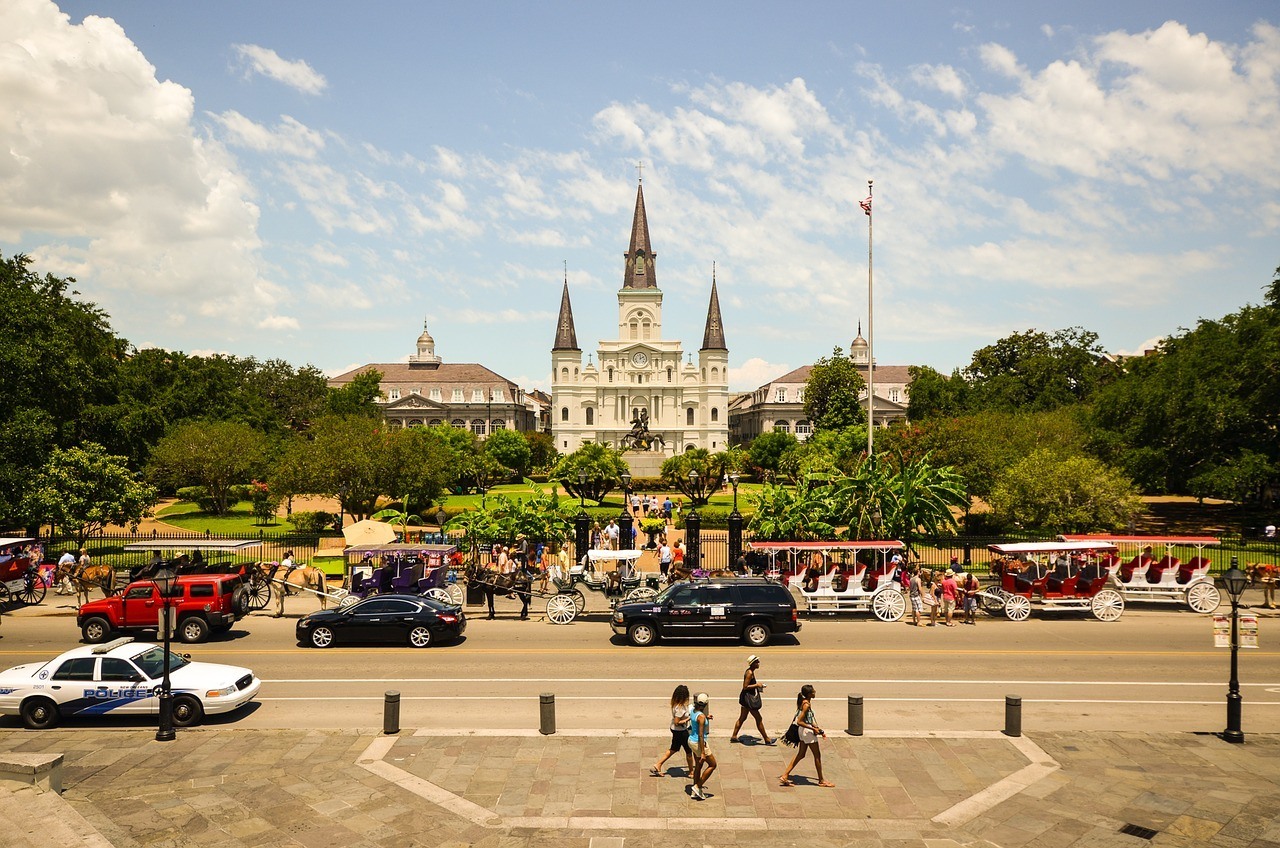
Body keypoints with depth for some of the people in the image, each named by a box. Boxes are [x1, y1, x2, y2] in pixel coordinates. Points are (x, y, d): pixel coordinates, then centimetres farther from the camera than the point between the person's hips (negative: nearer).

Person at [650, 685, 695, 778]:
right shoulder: (680, 708, -31)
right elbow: (677, 722, -28)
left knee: (673, 749, 24)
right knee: (689, 751, 12)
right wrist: (688, 719, -22)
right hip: (681, 731, -9)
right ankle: (691, 772, 30)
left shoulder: (675, 703, -4)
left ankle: (657, 766, 27)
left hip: (675, 730, 9)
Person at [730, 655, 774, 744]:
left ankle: (734, 736, 24)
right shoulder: (750, 673, -21)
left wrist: (757, 684, 9)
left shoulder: (750, 671, 9)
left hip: (748, 697, 10)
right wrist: (756, 685, -17)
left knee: (742, 718, 17)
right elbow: (745, 687, -24)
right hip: (748, 697, -10)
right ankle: (767, 740, 8)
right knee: (758, 719, 0)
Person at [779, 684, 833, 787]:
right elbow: (799, 721, -25)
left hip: (804, 731, 10)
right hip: (808, 732, -10)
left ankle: (784, 776, 15)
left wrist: (816, 727, 15)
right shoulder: (806, 705, -23)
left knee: (801, 754, 15)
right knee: (817, 755, 6)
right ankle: (821, 780, 19)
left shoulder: (804, 702, 6)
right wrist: (813, 728, -19)